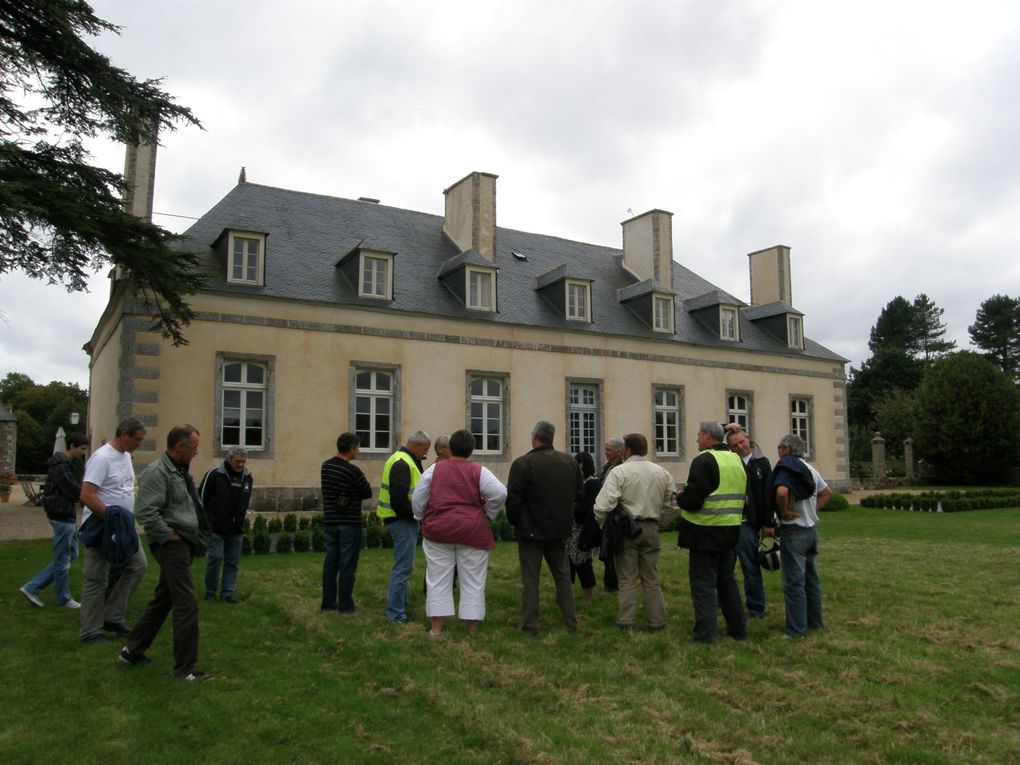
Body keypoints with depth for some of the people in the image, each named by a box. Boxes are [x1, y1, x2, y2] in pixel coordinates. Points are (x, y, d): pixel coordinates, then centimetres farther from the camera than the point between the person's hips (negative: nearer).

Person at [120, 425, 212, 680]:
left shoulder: (179, 471, 15)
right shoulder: (157, 473, -17)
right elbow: (146, 513, -25)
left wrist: (197, 537, 15)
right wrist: (170, 536, -17)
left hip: (184, 544, 10)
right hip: (172, 545, -10)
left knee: (162, 600, 18)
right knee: (187, 605, -7)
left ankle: (132, 650, 30)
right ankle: (185, 667, 1)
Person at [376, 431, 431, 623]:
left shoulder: (404, 460, 15)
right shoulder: (402, 464, -19)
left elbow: (414, 488, 13)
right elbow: (399, 499, -26)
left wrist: (418, 463, 5)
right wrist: (415, 514, -16)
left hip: (404, 520, 11)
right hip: (402, 521, -11)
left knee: (403, 566, 20)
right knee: (403, 567, -6)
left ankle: (401, 605, 32)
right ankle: (396, 613, 0)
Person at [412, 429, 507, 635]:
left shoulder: (434, 469, 3)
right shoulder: (478, 471, -2)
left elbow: (418, 499, 4)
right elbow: (500, 493, -12)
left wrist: (422, 518, 19)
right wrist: (488, 513, 3)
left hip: (438, 530, 1)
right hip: (473, 532, -1)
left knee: (438, 579, 8)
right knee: (473, 581, 7)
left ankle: (436, 628, 9)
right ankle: (473, 628, 11)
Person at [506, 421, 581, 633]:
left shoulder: (523, 463, -15)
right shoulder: (570, 462, 2)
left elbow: (512, 498, -15)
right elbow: (578, 493, 9)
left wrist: (514, 521, 0)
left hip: (532, 530, -5)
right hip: (560, 529, 5)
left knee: (530, 579, 4)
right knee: (563, 576, 16)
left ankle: (530, 624, 9)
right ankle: (570, 621, 20)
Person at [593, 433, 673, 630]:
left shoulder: (619, 472, -13)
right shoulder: (661, 472, 3)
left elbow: (603, 505, -19)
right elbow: (668, 503, 9)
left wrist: (604, 525, -2)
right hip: (651, 528, 4)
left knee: (627, 579, 6)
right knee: (651, 579, 13)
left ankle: (625, 623, 9)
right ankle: (656, 622, 18)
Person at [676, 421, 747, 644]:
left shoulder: (704, 461, -16)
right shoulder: (737, 460, 10)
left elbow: (692, 499, -21)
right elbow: (743, 495, 18)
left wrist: (680, 498, -1)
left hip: (706, 531, -7)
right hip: (731, 530, 8)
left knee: (702, 582, 0)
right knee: (727, 580, 18)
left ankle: (704, 634, 1)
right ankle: (738, 628, 24)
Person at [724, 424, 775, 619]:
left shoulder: (761, 463, 0)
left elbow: (768, 494, -2)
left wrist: (769, 523, -5)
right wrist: (725, 429, 0)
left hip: (747, 523, -3)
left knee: (751, 567, 5)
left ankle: (756, 609, 16)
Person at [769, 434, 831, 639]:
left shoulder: (785, 468, -15)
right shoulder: (809, 468, 10)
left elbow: (782, 492, -34)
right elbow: (827, 492, 22)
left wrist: (784, 512, -19)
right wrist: (813, 509, 14)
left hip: (794, 531, -8)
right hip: (811, 529, 8)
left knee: (794, 582, -2)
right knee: (811, 579, 17)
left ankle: (797, 629, 2)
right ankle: (815, 621, 27)